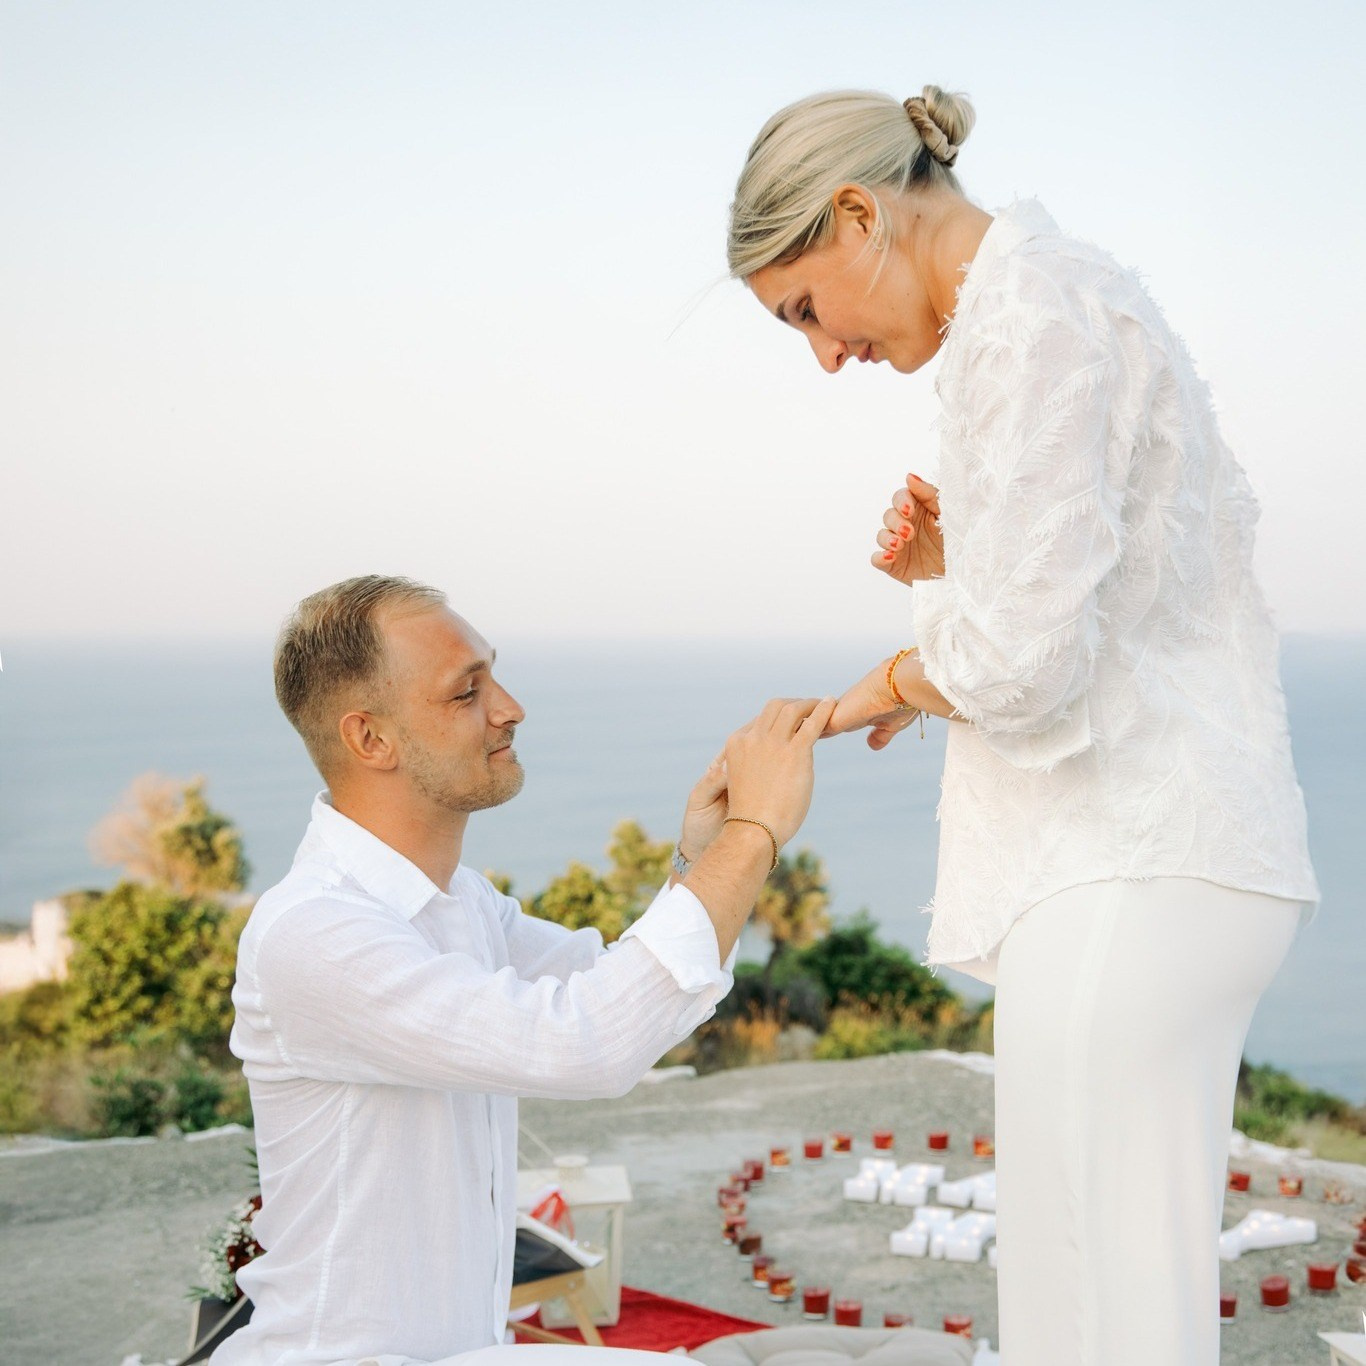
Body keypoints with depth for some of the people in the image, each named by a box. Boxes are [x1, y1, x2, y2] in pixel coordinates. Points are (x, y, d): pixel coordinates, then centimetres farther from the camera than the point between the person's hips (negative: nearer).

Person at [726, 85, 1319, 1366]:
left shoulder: (1031, 321, -13)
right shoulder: (1086, 299, 19)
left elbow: (1023, 664, -19)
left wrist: (892, 680, 1)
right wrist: (950, 563, 8)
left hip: (1125, 873, -10)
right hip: (1154, 851, 10)